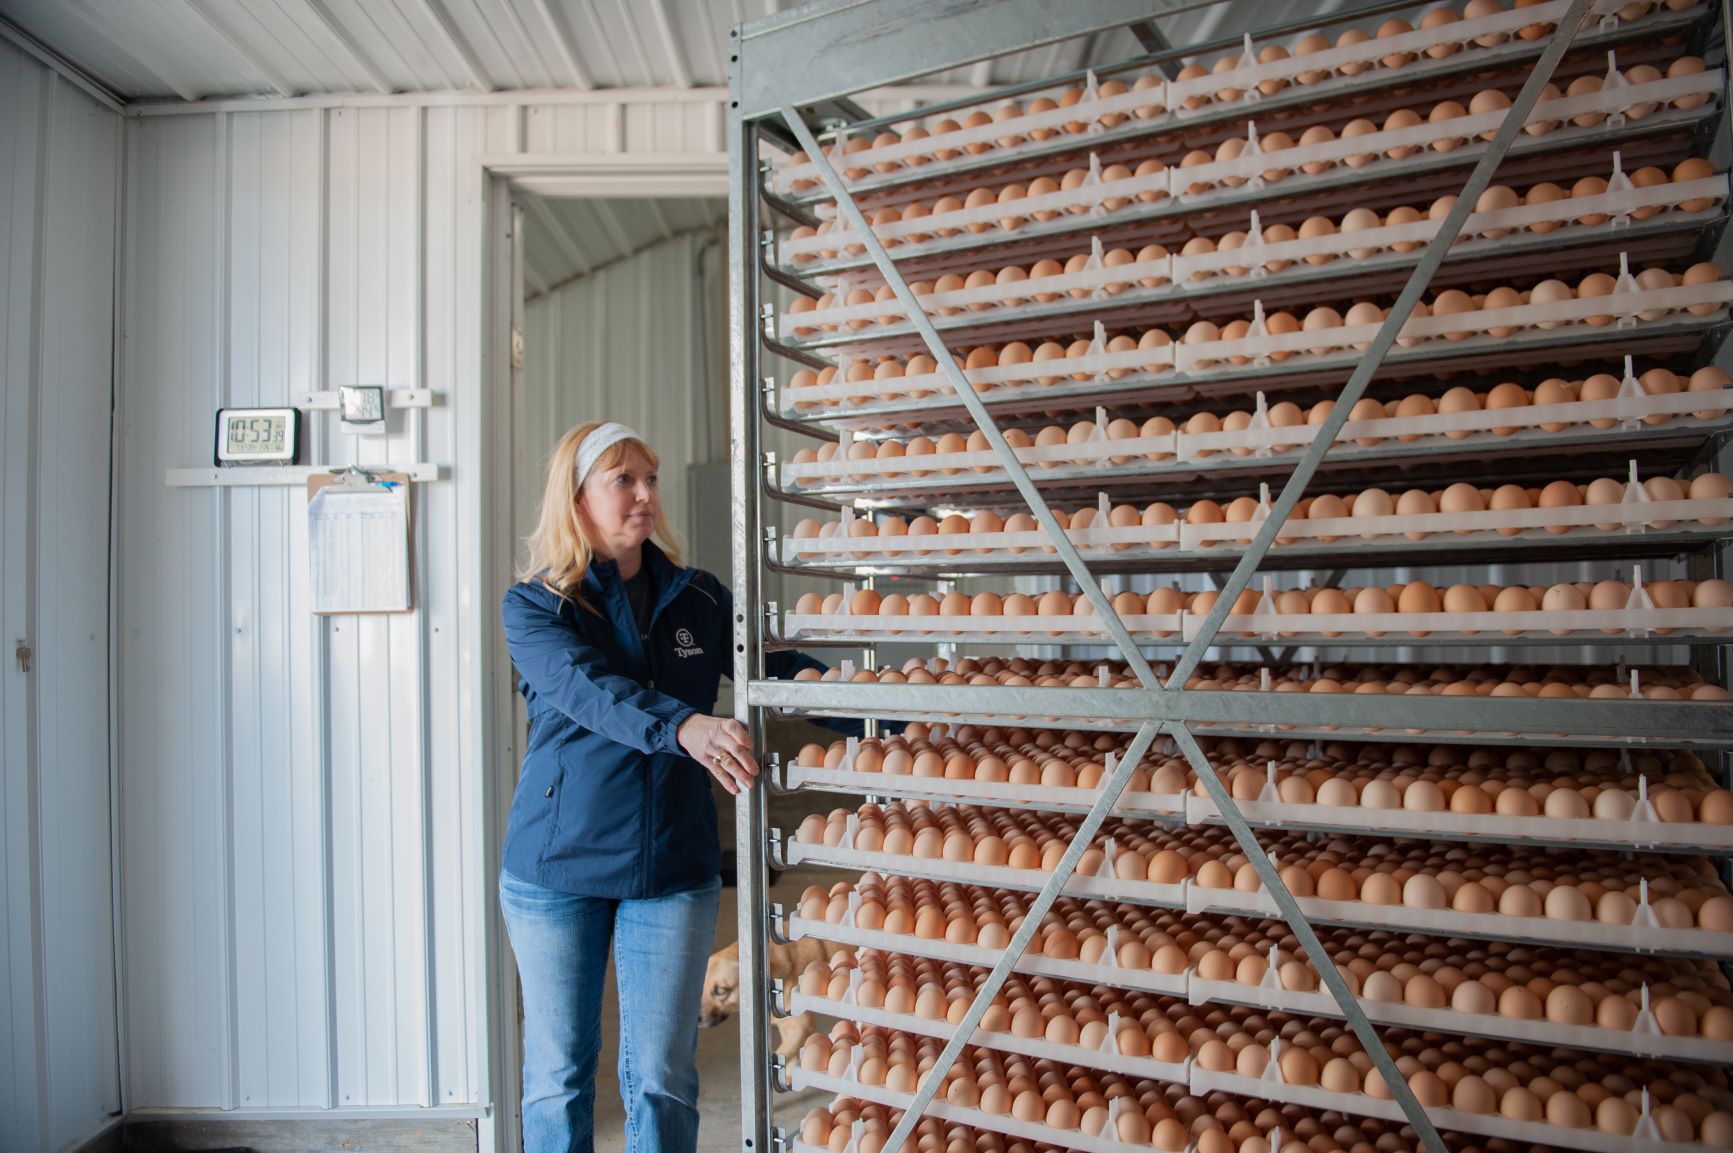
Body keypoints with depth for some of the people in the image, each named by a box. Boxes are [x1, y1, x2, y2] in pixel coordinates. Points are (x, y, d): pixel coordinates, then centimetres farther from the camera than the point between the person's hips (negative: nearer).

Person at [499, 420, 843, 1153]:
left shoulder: (699, 599, 3)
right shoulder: (532, 606, -5)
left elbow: (766, 662, 8)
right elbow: (590, 689, -23)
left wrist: (810, 676, -17)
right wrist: (686, 727, -40)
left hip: (673, 866, 2)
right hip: (555, 864, -1)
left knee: (661, 1078, 8)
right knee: (558, 1071, 13)